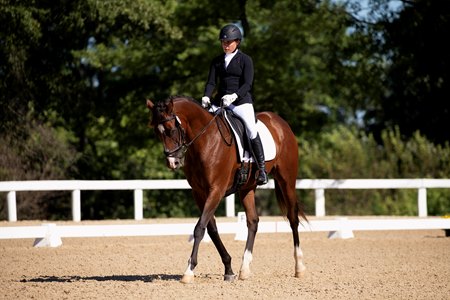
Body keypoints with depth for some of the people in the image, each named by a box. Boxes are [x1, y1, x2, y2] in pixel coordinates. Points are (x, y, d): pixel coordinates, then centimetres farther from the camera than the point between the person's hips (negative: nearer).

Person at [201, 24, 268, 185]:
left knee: (252, 131, -19)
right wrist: (206, 97, -13)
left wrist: (234, 96, -26)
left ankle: (262, 170, -13)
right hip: (220, 102, 5)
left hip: (241, 100, -5)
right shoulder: (217, 61, 14)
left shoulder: (245, 60, 1)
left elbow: (247, 84, -9)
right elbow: (211, 82, 7)